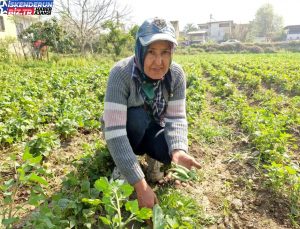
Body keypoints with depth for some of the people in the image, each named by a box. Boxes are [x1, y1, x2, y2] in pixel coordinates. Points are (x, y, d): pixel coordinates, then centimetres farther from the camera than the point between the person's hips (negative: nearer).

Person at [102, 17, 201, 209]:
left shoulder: (176, 74, -20)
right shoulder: (121, 73, -33)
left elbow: (176, 118, -19)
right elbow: (114, 131, -39)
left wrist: (179, 149, -42)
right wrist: (140, 184, -42)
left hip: (152, 129, 2)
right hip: (125, 131, -2)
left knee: (169, 151, -28)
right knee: (137, 117, -35)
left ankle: (146, 152, 8)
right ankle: (120, 165, -8)